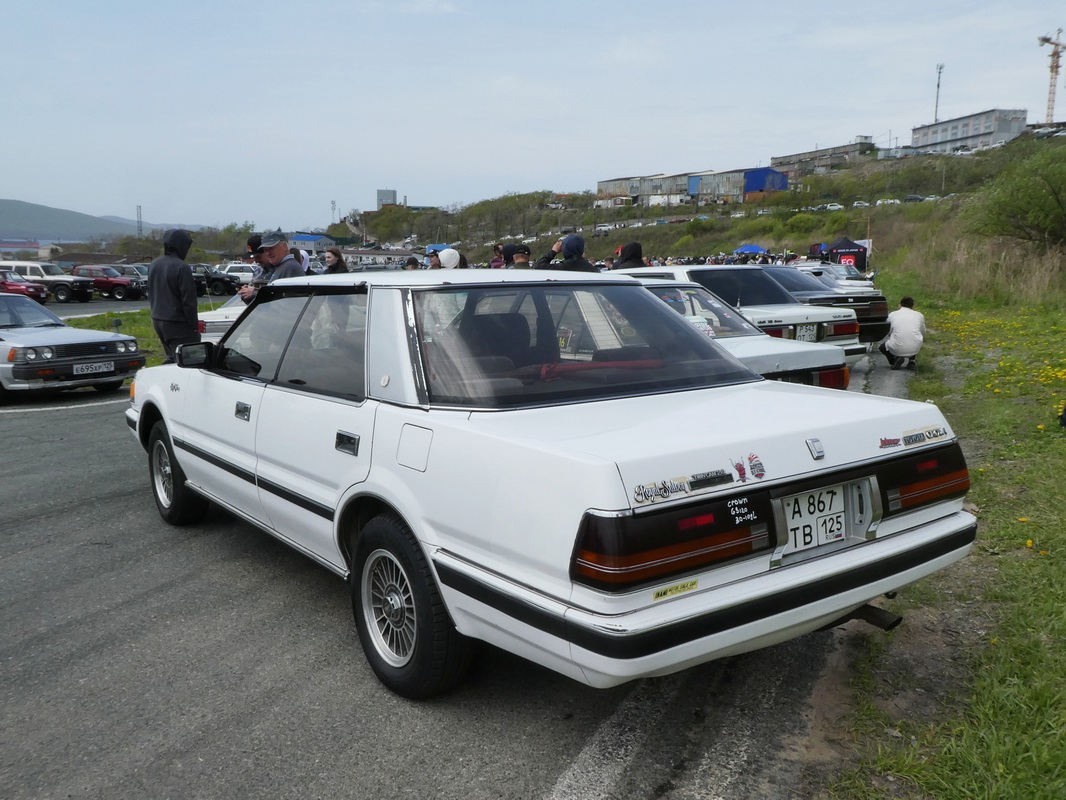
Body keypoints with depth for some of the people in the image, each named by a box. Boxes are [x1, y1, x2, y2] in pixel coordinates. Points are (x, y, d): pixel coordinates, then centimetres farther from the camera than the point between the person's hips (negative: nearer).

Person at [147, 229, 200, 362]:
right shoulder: (182, 267, -18)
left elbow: (151, 295, 19)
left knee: (172, 358, 19)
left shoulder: (154, 265, 10)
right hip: (177, 324, -9)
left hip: (157, 320, 9)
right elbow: (188, 300, -17)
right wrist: (194, 325, -9)